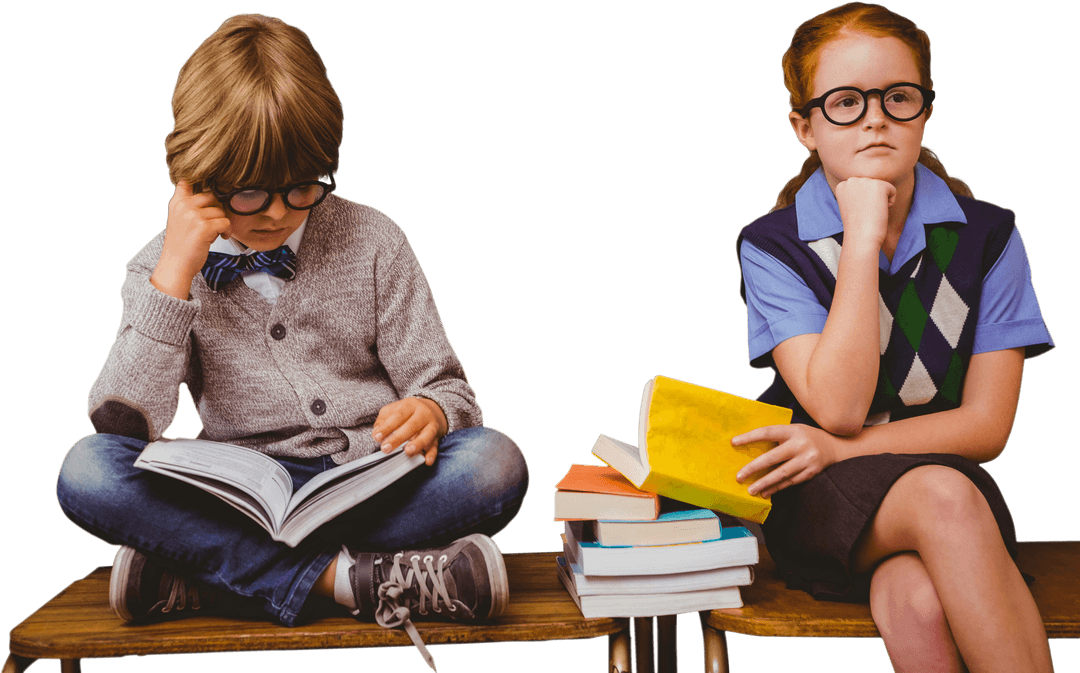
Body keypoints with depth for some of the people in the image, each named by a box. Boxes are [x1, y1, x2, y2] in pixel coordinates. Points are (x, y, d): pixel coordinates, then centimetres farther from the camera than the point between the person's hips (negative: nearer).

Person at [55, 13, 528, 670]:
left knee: (496, 463, -30)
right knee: (87, 471, -26)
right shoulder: (160, 270, 3)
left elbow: (446, 387, 4)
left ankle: (204, 571, -24)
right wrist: (176, 272, -16)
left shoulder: (370, 241, 3)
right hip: (243, 499, 0)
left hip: (369, 482, 1)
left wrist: (430, 411, -22)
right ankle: (343, 576, -29)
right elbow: (123, 425, -11)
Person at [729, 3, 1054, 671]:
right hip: (818, 501, -1)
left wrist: (840, 449, -15)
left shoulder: (988, 235, 2)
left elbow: (987, 424, -2)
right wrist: (863, 238, -16)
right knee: (944, 497, -34)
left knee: (920, 600, -35)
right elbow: (839, 408, -15)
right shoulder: (771, 246, -3)